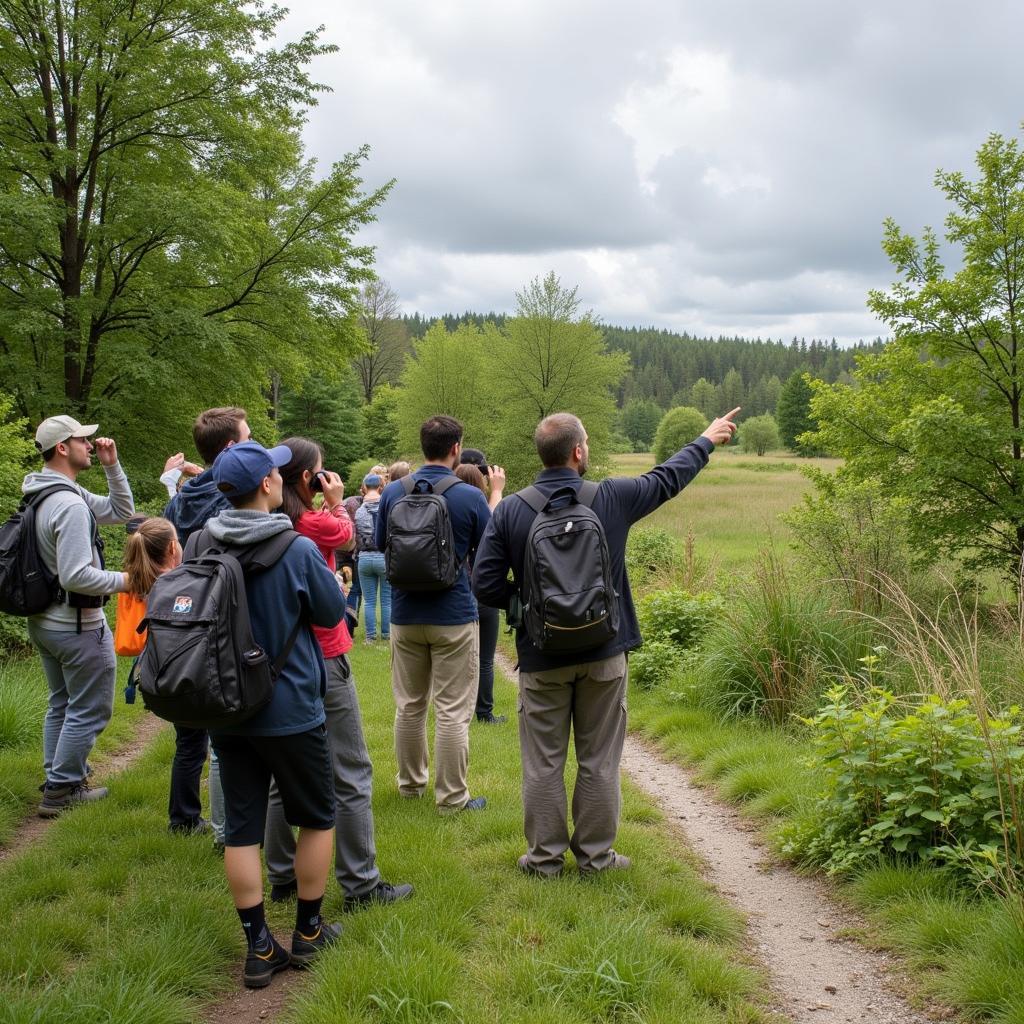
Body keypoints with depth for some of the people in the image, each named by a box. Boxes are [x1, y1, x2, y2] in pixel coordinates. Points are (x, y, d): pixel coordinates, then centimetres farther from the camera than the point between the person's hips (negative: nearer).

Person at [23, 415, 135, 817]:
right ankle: (61, 789, 9)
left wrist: (112, 466, 2)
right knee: (89, 710, 3)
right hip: (78, 626, -10)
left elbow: (122, 511, 13)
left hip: (44, 620, 10)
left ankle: (61, 782, 30)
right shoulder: (70, 504, -25)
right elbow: (76, 576, -30)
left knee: (62, 705, 21)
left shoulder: (48, 494, 7)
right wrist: (123, 580, -17)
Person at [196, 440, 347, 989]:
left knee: (241, 825, 10)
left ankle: (259, 948, 15)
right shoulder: (298, 549, -18)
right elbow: (332, 612, -6)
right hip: (290, 708, -4)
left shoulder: (199, 546, -6)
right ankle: (307, 932, 24)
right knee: (317, 817, 15)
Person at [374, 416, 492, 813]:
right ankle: (452, 796, 9)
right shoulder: (470, 497, -13)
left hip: (405, 614, 4)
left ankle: (411, 782, 31)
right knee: (452, 711, 3)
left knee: (409, 705, 16)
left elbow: (381, 545, 11)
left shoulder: (393, 492, -3)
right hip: (453, 616, -4)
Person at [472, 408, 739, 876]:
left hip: (542, 658, 0)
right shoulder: (611, 498, -8)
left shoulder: (510, 510, -9)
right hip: (603, 655, 0)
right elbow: (667, 478, 9)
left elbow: (485, 584, -10)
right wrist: (707, 440, 25)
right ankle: (595, 855, 21)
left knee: (543, 763, 10)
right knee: (599, 762, 11)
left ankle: (544, 857, 19)